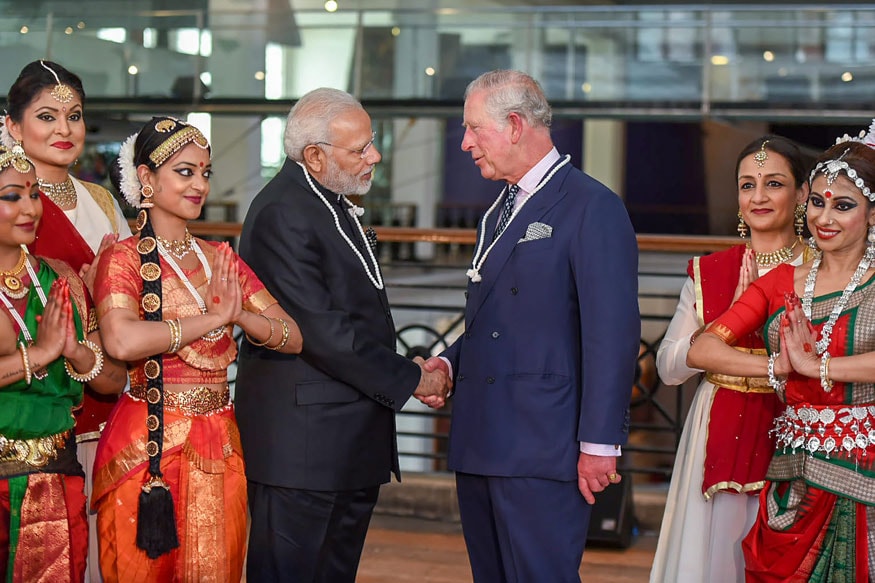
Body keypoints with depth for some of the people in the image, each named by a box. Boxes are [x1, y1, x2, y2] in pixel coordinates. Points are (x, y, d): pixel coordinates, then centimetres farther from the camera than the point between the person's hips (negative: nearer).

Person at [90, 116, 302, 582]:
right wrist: (213, 318, -17)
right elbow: (122, 340, -26)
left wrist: (240, 315, -15)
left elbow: (292, 337, 4)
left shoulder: (221, 260, 11)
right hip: (147, 449, -5)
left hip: (219, 447, 5)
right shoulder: (124, 259, -6)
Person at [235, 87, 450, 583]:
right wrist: (410, 379, -14)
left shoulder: (335, 204, 15)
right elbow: (318, 328, -22)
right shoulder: (282, 214, -17)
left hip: (355, 443, 10)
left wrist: (407, 374, 7)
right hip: (303, 442, -10)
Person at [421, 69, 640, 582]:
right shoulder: (500, 212, 21)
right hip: (481, 444, 9)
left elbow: (613, 333, -15)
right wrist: (450, 361, 6)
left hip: (543, 450, -9)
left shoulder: (592, 207, -9)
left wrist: (599, 443, -18)